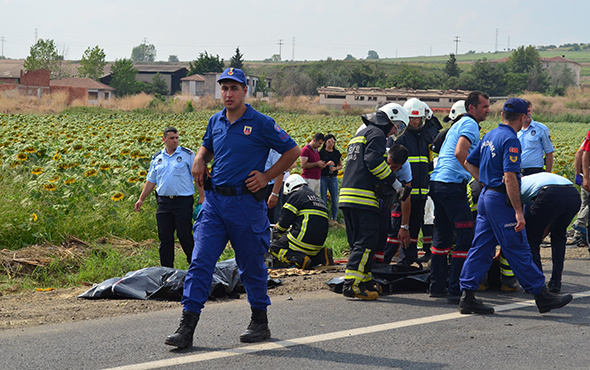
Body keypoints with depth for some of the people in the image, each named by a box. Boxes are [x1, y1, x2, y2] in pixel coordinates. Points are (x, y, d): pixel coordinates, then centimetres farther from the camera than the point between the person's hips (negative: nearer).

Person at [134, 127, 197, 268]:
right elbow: (151, 180, 21)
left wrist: (202, 198, -5)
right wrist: (141, 199, 17)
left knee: (184, 236, -4)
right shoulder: (157, 158, 13)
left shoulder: (187, 155, 1)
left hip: (183, 201, -4)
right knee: (165, 237, 5)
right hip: (164, 202, 4)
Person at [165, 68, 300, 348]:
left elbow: (292, 151, 0)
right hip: (214, 201, 4)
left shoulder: (261, 124, -6)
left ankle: (260, 322, 25)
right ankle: (187, 326, -7)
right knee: (200, 261, -6)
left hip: (246, 202, -4)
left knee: (251, 266, 8)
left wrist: (267, 177, -4)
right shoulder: (215, 122, 10)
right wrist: (199, 160, 7)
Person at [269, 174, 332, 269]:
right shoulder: (317, 198, 24)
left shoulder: (297, 194, 0)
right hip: (318, 242, 8)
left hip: (304, 238, -8)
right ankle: (321, 255, 1)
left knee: (274, 248, 2)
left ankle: (300, 259, -21)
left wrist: (280, 229, 21)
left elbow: (285, 218, -2)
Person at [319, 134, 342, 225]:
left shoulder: (336, 153, 9)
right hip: (323, 177, -2)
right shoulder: (321, 152, 0)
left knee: (334, 200, 0)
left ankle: (334, 219, 8)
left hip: (333, 177, 2)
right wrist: (327, 164, -17)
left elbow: (340, 165, 16)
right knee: (323, 199, 0)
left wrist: (335, 168, -6)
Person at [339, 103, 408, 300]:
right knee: (367, 241, -12)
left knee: (358, 242, 12)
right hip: (363, 197, -10)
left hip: (347, 195, 10)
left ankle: (365, 281, 16)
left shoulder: (362, 134, 28)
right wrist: (393, 182, -9)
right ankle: (352, 284, -19)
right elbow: (374, 160, -17)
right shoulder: (376, 133, -2)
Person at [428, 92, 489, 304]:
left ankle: (437, 286, 21)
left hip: (437, 183, 10)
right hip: (453, 184, -10)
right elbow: (460, 153, -21)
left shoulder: (459, 124, 25)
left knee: (442, 236, 16)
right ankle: (456, 291, -11)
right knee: (465, 238, -9)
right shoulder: (470, 125, -6)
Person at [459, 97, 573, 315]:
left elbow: (469, 163, 20)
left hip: (485, 197, 9)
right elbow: (509, 178, -23)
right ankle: (541, 296, 6)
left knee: (481, 248, 9)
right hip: (502, 200, -9)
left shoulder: (489, 136, 12)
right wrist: (518, 212, -22)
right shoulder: (510, 140, -15)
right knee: (518, 251, -2)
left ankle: (467, 297, 7)